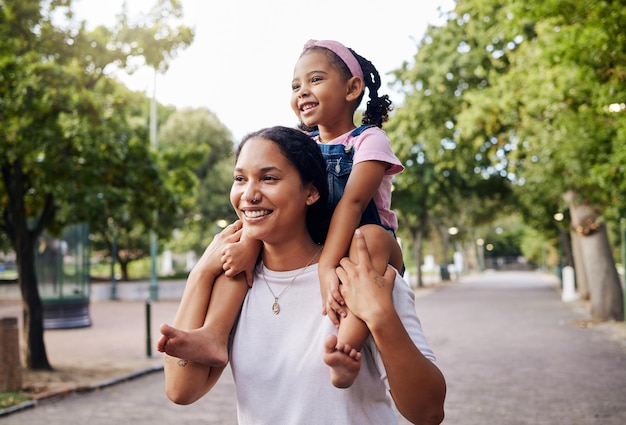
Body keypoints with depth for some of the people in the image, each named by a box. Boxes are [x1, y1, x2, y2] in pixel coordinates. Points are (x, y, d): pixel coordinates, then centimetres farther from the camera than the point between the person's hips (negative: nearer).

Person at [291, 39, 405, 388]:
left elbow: (352, 201, -24)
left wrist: (328, 266, -37)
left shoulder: (369, 140, -8)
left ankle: (346, 346, -50)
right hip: (310, 251, 5)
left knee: (370, 237, -40)